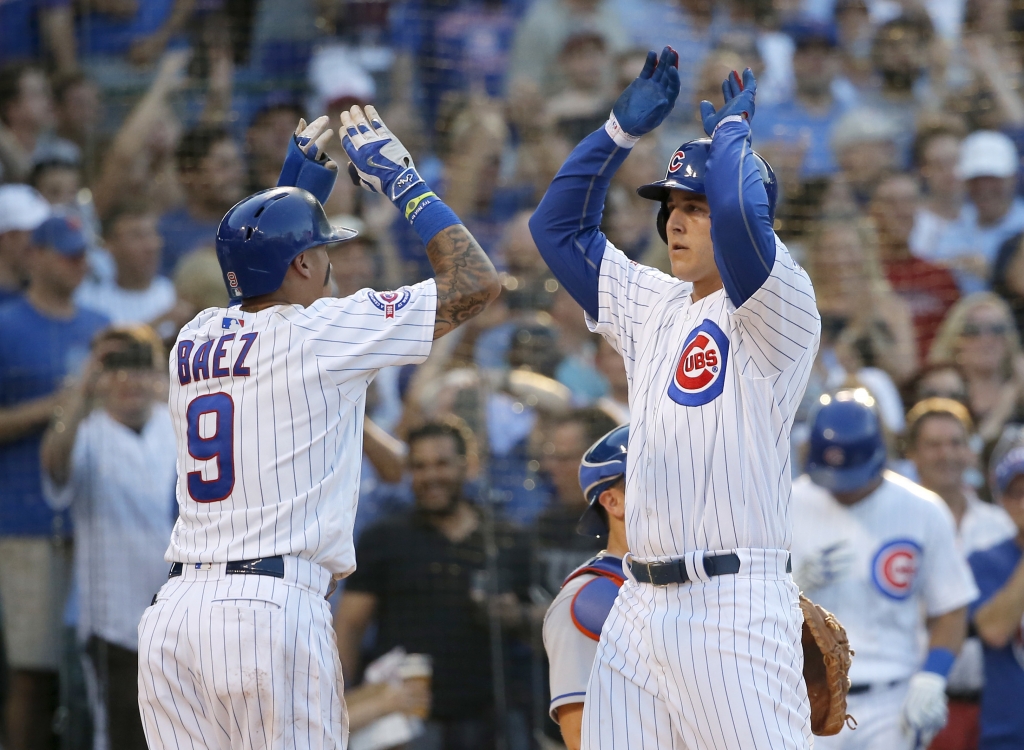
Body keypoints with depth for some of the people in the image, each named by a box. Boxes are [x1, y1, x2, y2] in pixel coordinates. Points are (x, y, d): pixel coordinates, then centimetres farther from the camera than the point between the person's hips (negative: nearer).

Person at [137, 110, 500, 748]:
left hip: (174, 616, 6)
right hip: (273, 609, -6)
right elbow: (476, 283, 1)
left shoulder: (194, 340, 15)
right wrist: (402, 179, 10)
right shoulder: (320, 331, -3)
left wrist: (297, 188, 40)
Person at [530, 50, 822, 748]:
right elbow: (558, 225, 25)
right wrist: (623, 128, 17)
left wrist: (731, 130, -5)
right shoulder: (653, 305, 18)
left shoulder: (779, 308, -5)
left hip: (735, 605, -8)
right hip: (640, 606, 8)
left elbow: (739, 212, -25)